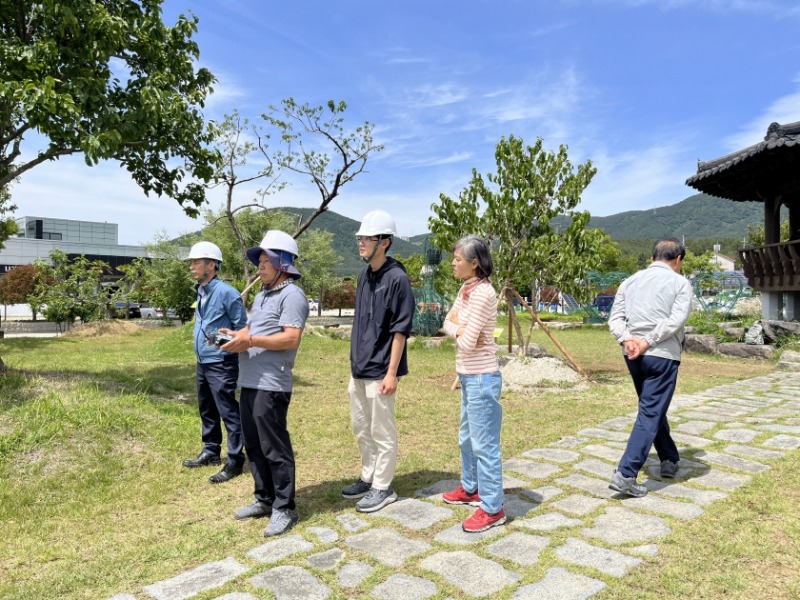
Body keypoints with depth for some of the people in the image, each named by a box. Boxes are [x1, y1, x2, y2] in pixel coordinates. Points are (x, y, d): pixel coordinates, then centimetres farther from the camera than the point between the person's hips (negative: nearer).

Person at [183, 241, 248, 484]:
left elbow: (242, 328, -12)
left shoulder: (226, 292, -17)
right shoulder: (201, 292, 11)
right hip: (203, 362, 10)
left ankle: (235, 461, 6)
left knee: (228, 412, -3)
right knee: (207, 410, 20)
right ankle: (211, 452, 35)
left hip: (221, 363, -10)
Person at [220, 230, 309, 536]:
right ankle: (264, 499, 30)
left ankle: (284, 508, 11)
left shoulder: (292, 295, -10)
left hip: (271, 385, -9)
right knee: (254, 446, 16)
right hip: (250, 382, 10)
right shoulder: (262, 295, 20)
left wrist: (250, 341, -22)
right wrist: (237, 336, 3)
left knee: (275, 448, -2)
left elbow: (291, 339, -20)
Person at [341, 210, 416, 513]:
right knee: (361, 428, 19)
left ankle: (382, 488, 20)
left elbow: (400, 330, -16)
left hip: (379, 371, -8)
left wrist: (391, 372, -18)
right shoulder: (364, 275, 10)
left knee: (382, 432, 5)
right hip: (358, 368, 8)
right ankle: (368, 478, 35)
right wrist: (355, 360, 16)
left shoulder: (397, 278, -14)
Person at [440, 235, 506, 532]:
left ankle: (493, 509, 13)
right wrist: (459, 329, -10)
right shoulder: (466, 289, 8)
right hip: (469, 376, 10)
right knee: (467, 438, 22)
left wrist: (459, 330, -2)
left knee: (485, 444, 0)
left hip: (481, 377, -10)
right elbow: (447, 323, 10)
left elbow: (468, 342, -22)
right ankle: (471, 489, 40)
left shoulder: (482, 293, -21)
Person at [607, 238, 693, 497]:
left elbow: (615, 318, 3)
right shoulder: (679, 282, 0)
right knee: (650, 414, -3)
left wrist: (627, 340, -9)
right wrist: (648, 342, -14)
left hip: (633, 356, 5)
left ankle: (669, 460, 38)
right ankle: (625, 475, -9)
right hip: (662, 355, -5)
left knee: (654, 408, 22)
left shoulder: (630, 281, 13)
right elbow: (676, 319, -14)